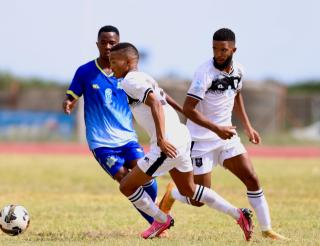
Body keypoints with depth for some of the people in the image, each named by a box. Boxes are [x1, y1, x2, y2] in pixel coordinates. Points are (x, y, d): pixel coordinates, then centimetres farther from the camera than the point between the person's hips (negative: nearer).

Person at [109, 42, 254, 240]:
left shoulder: (130, 81, -12)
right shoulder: (143, 77, 17)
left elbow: (155, 103, -23)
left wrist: (161, 139, -28)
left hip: (168, 144, -10)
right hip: (181, 135, 10)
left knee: (127, 187, 1)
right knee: (188, 190, 26)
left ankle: (162, 220, 15)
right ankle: (239, 215, 23)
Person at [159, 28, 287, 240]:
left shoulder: (238, 71, 0)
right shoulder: (206, 72, -21)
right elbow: (188, 108, -25)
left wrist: (248, 127, 15)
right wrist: (217, 129, -30)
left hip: (227, 135, 6)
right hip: (202, 140, -6)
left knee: (252, 178, -3)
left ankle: (267, 230, 6)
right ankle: (171, 195, 27)